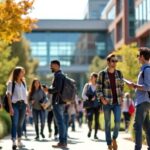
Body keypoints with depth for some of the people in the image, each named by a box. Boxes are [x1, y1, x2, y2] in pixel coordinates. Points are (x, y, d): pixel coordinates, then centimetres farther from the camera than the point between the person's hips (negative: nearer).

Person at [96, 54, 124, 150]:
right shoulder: (102, 74, -4)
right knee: (107, 124, 1)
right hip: (107, 102, -2)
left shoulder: (119, 73, 5)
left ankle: (114, 139, 12)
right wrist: (102, 99, -17)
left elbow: (121, 87, 13)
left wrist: (122, 99, 1)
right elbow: (98, 89, -2)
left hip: (117, 102, 2)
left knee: (118, 121, -14)